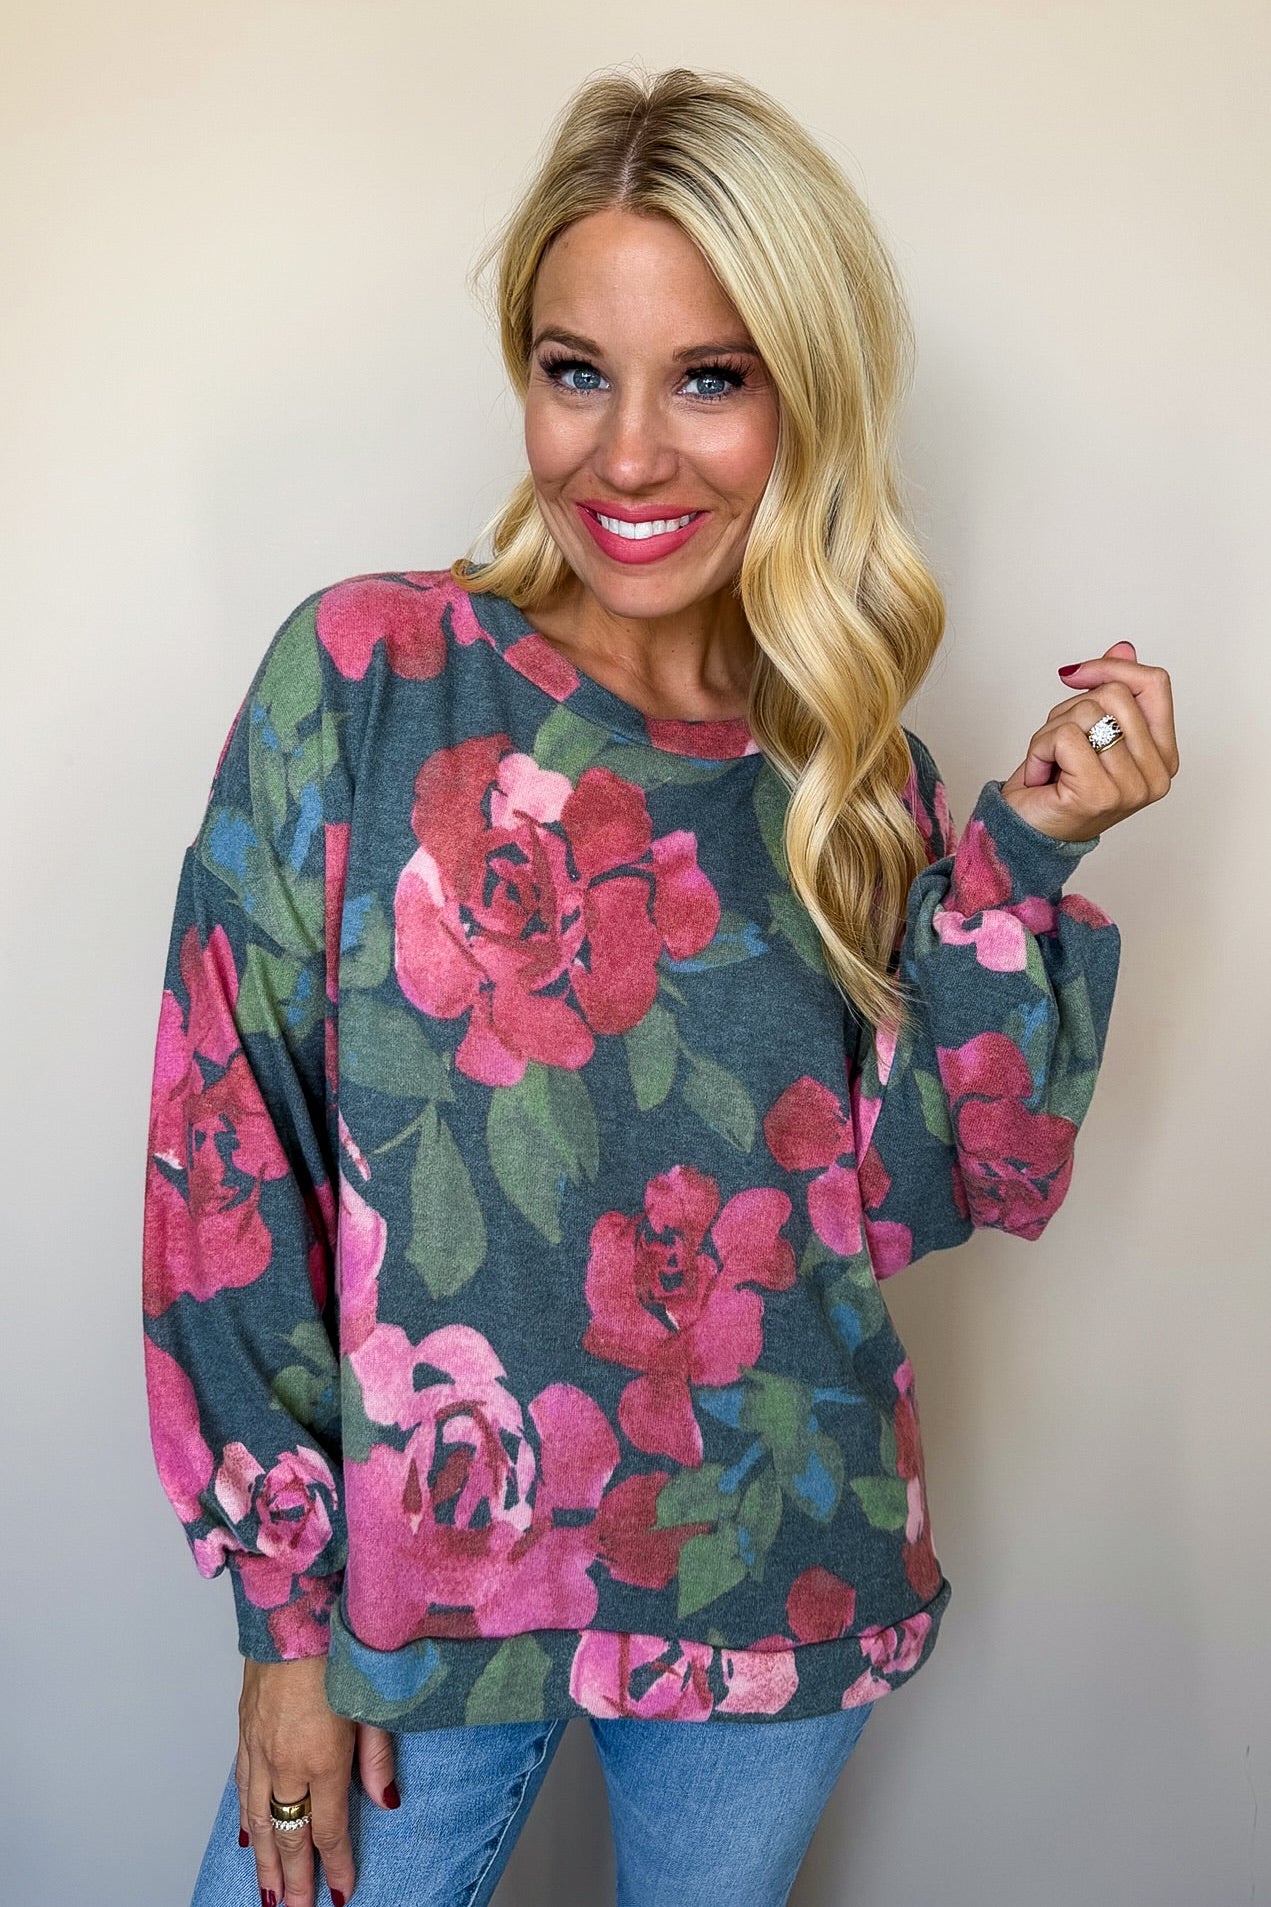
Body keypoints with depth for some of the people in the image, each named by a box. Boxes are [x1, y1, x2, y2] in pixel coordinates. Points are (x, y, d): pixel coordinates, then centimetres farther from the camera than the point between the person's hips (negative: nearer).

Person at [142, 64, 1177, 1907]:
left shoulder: (852, 761, -2)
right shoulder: (367, 675, -11)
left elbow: (936, 1195, -3)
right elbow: (230, 1159, -10)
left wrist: (1025, 853, -13)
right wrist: (286, 1605, -8)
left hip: (782, 1588, 3)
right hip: (421, 1576, -2)